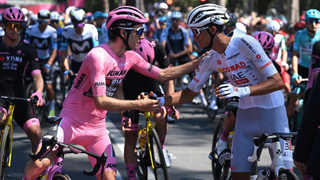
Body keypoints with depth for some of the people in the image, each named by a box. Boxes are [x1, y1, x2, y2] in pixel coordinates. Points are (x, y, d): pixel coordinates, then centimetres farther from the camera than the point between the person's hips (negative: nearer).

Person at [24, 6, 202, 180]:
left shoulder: (130, 57, 1)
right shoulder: (98, 56, -23)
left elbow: (163, 74, 8)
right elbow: (101, 101, -28)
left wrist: (197, 63, 1)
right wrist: (138, 105, -29)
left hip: (97, 127, 6)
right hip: (72, 121, -6)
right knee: (40, 164, -17)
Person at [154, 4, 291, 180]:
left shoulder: (244, 43, -23)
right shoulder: (211, 59, -4)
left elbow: (277, 82, -26)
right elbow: (190, 93, 7)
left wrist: (242, 91, -39)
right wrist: (159, 101, -9)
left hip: (272, 112, -5)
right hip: (246, 113, 6)